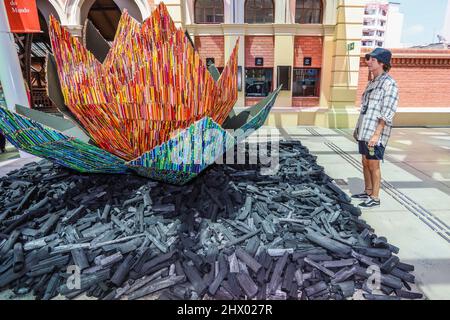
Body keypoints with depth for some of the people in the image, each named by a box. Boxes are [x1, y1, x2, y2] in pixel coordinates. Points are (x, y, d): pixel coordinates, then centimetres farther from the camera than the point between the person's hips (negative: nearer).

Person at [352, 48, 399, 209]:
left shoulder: (389, 83, -11)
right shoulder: (371, 82, 15)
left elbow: (387, 114, -16)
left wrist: (376, 134, -21)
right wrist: (357, 128, 19)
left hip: (375, 134, -8)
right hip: (364, 132, 8)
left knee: (373, 165, 0)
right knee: (365, 163, 15)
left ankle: (375, 198, 12)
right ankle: (367, 192, 28)